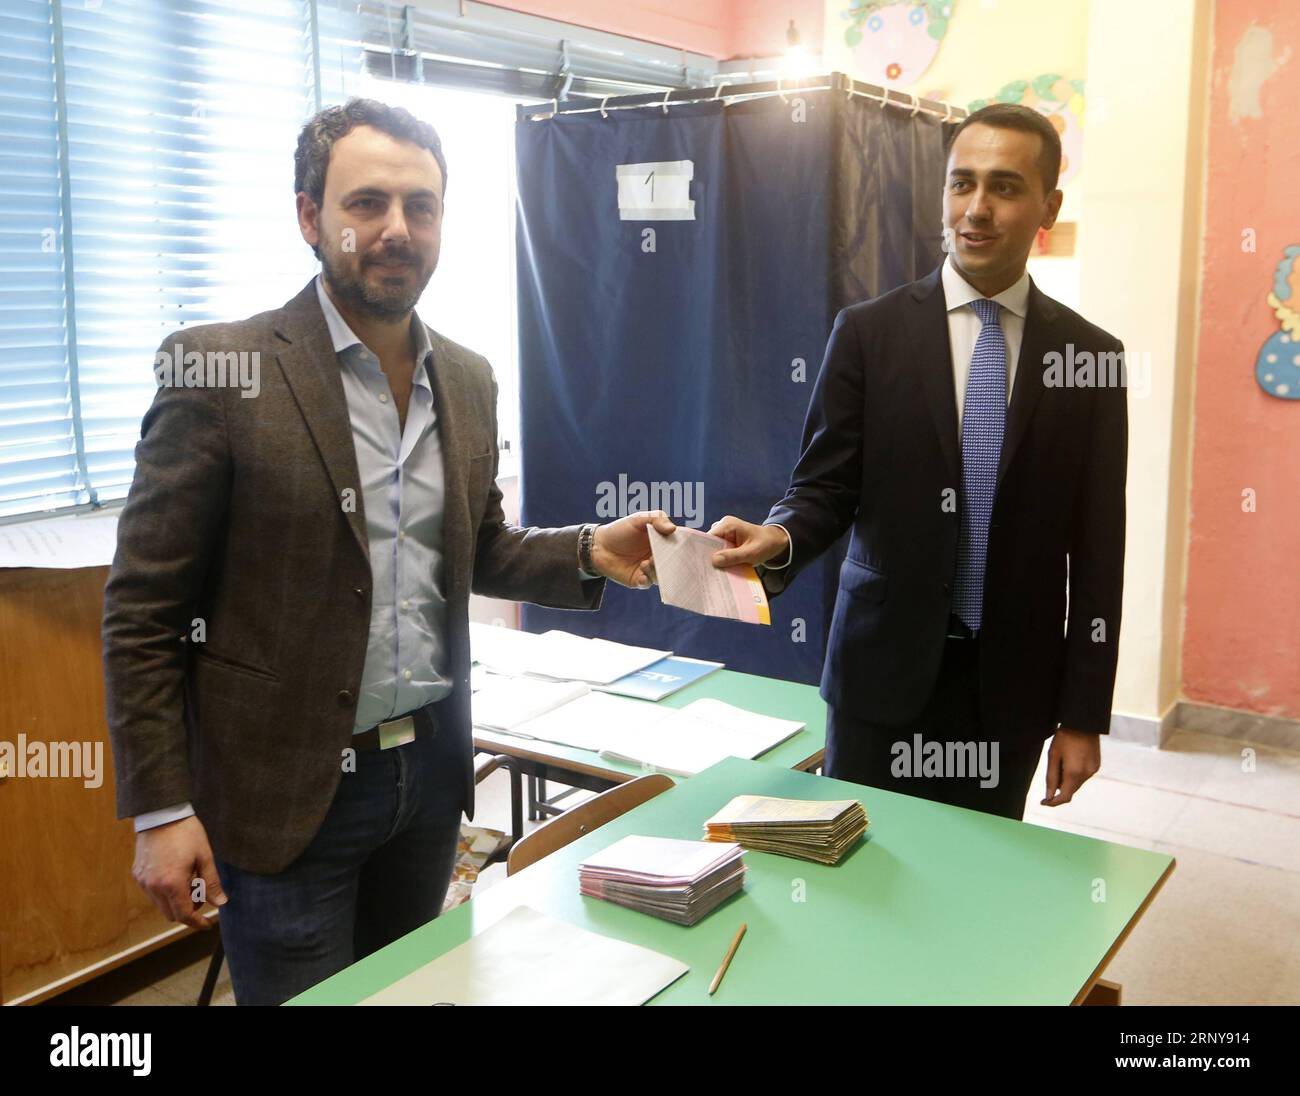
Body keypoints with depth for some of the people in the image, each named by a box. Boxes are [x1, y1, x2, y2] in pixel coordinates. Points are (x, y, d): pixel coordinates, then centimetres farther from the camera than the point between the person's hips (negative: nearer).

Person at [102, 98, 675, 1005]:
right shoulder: (221, 368, -13)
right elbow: (143, 609, -10)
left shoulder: (468, 379, 5)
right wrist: (161, 809, -12)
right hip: (289, 788, -5)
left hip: (432, 764, 6)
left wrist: (590, 553, -3)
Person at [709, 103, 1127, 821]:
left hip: (1011, 681, 1)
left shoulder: (1090, 356, 1)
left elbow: (1096, 550, 2)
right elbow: (824, 487, 0)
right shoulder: (868, 333, -2)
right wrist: (778, 540, -24)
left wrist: (1084, 716, 1)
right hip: (883, 670, 0)